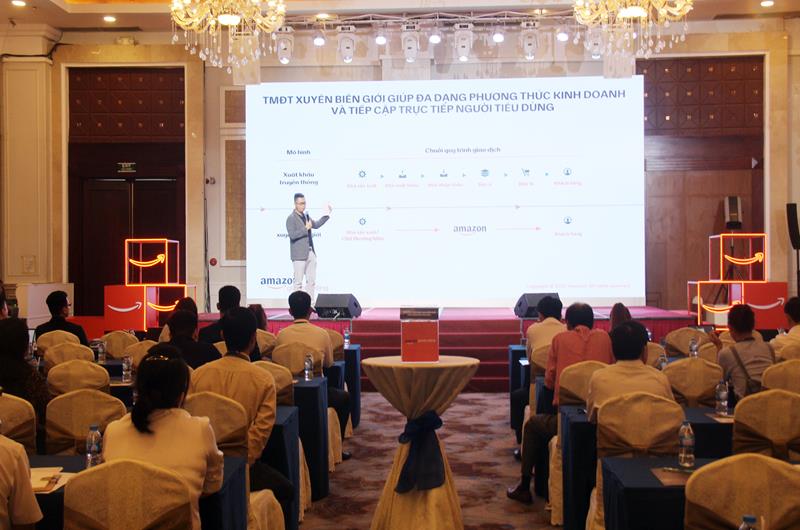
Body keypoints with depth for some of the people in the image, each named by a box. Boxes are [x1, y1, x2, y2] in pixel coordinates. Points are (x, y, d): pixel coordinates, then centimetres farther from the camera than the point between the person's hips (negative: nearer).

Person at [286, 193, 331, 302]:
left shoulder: (306, 215, 15)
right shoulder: (291, 218, -10)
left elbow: (315, 225, 27)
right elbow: (292, 235, -20)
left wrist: (326, 215, 21)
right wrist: (306, 228, -18)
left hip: (310, 253, 8)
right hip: (299, 255, -8)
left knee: (311, 281, 9)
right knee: (298, 282, -3)